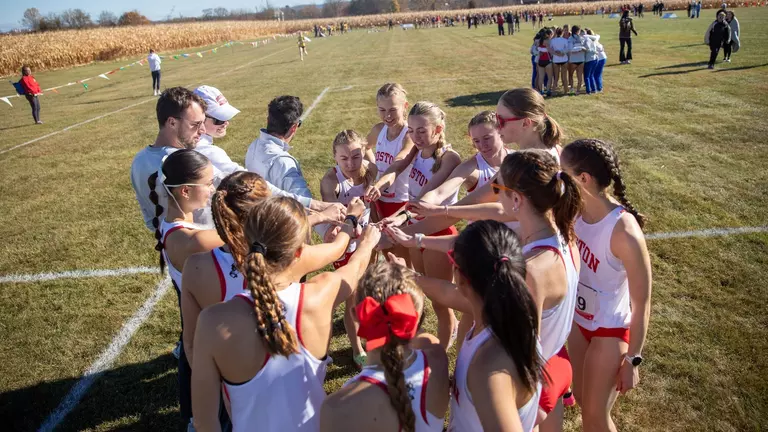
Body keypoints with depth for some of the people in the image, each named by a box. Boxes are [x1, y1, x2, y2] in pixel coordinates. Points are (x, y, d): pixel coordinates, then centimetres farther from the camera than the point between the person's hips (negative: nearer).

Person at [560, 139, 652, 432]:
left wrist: (632, 360, -14)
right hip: (578, 319, 6)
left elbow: (641, 304, -22)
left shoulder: (624, 232, -32)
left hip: (609, 331, -6)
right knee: (582, 396, 24)